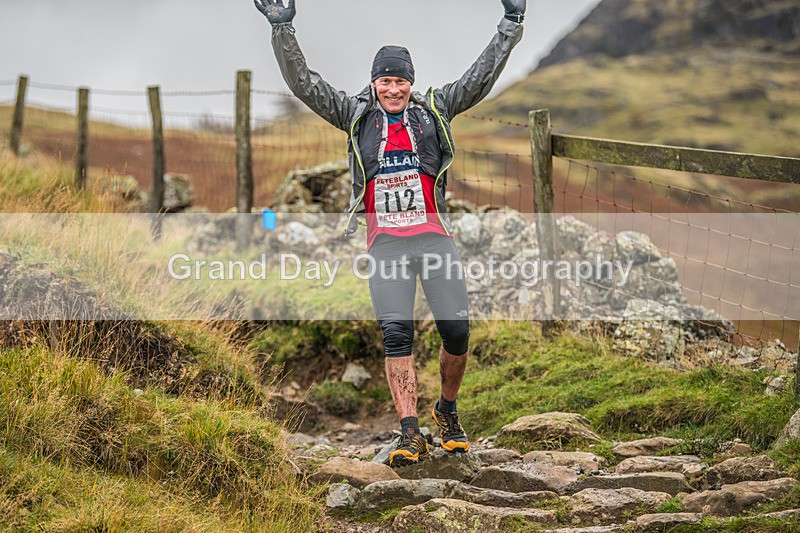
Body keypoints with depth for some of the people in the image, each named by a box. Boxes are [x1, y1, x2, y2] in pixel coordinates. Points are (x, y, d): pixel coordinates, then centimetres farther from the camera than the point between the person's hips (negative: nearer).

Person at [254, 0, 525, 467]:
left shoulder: (434, 110, 7)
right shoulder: (357, 116, 6)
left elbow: (482, 77, 7)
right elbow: (304, 83, 2)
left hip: (435, 237, 0)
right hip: (386, 244, 0)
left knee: (457, 332, -2)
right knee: (396, 336, -7)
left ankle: (448, 411, 23)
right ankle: (411, 434, -6)